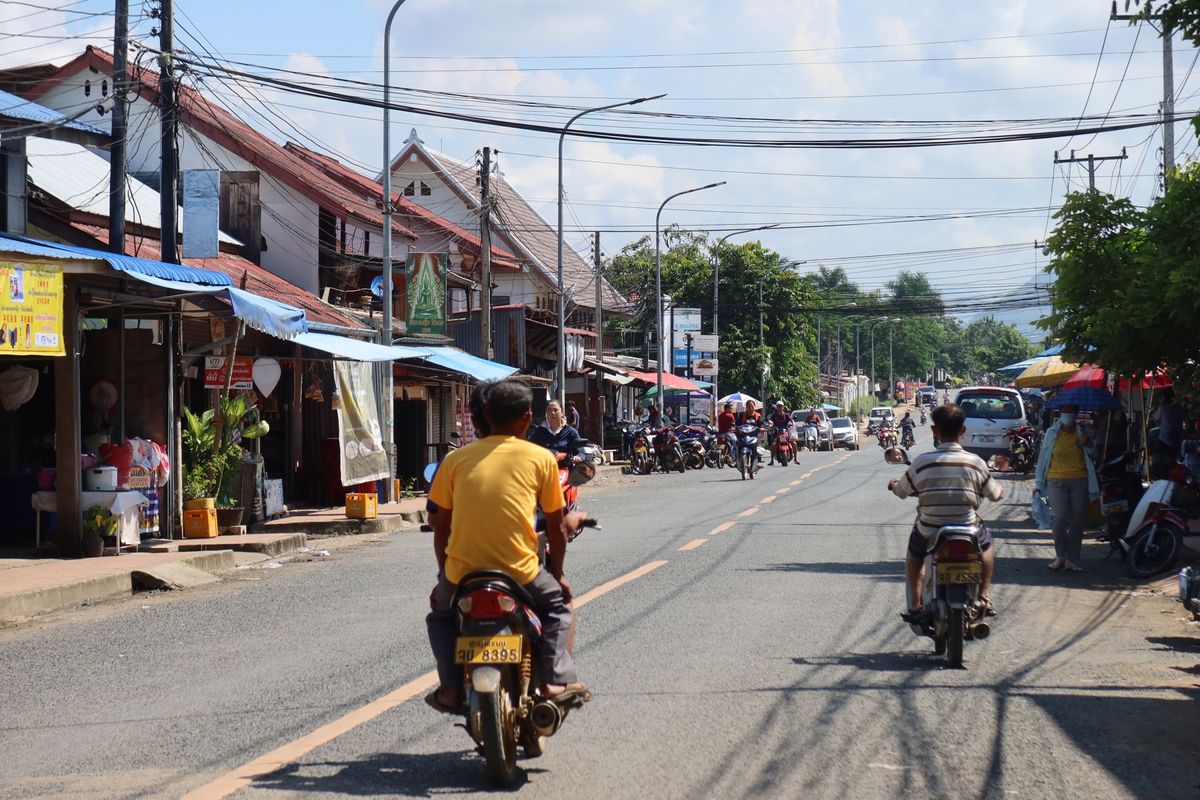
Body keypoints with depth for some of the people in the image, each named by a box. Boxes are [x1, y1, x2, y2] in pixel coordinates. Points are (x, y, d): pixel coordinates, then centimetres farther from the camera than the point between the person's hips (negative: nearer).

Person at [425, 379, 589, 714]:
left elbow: (441, 527, 10)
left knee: (441, 614, 32)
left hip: (462, 573, 1)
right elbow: (556, 526, 9)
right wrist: (557, 574, 24)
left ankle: (451, 687, 12)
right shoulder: (541, 458, 2)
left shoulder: (457, 459, 5)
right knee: (557, 603, 29)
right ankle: (556, 679, 11)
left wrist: (444, 575, 24)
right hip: (520, 572, -1)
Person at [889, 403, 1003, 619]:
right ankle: (984, 597, 25)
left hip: (930, 533, 0)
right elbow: (995, 495, 7)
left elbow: (902, 491, 7)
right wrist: (1000, 490, 32)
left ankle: (915, 605, 23)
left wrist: (894, 484, 32)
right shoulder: (975, 463, -8)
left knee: (914, 552, 33)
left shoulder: (921, 462, -9)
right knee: (986, 544, 34)